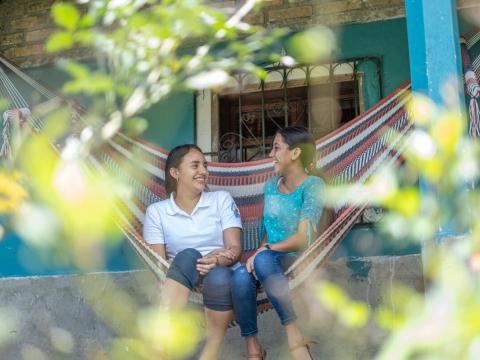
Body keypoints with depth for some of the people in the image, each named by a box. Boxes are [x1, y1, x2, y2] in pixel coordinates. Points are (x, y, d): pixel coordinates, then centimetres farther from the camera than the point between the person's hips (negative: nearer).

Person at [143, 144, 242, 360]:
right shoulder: (156, 211, 8)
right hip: (181, 287, 0)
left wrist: (218, 261, -24)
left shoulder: (222, 199, 10)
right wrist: (192, 268, -19)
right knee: (188, 256, -34)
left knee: (219, 277, -36)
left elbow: (235, 248, -1)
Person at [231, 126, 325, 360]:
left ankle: (293, 333, -31)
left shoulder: (312, 185, -7)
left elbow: (303, 239, -15)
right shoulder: (271, 186, 13)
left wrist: (264, 251, -15)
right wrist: (261, 252, -5)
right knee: (241, 276, -30)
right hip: (271, 262, 5)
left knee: (264, 260, -37)